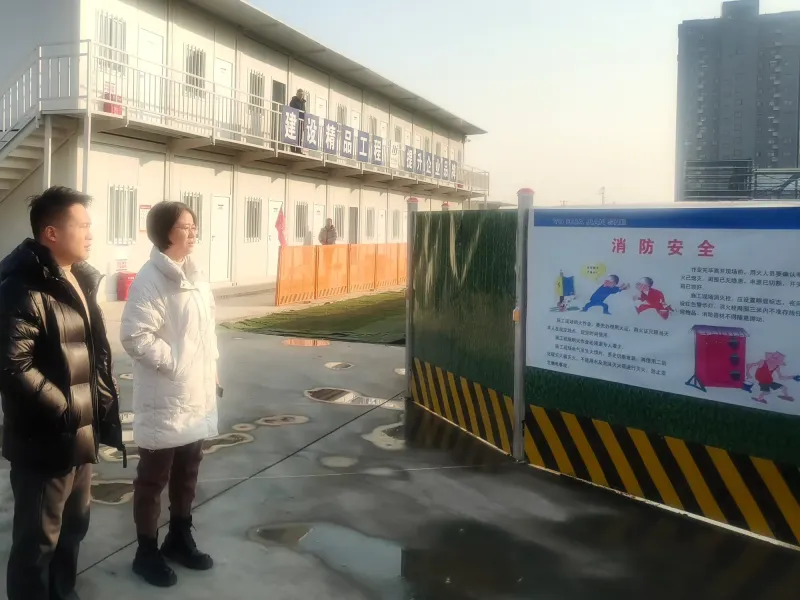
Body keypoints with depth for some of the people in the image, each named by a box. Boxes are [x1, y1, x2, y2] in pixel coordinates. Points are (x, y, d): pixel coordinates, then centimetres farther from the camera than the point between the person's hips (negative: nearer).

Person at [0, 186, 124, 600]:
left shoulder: (80, 280, 11)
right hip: (45, 441, -9)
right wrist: (64, 410, -20)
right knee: (37, 540, 6)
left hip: (80, 436, 9)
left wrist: (104, 403, 11)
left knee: (73, 528, 23)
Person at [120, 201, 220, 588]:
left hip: (196, 393, 8)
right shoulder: (150, 279, -17)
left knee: (187, 473, 19)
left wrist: (211, 369, 14)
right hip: (165, 398, -8)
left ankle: (179, 539, 36)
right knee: (154, 478, 7)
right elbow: (135, 337, -23)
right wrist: (175, 364, -19)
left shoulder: (195, 275, 9)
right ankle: (147, 552, 22)